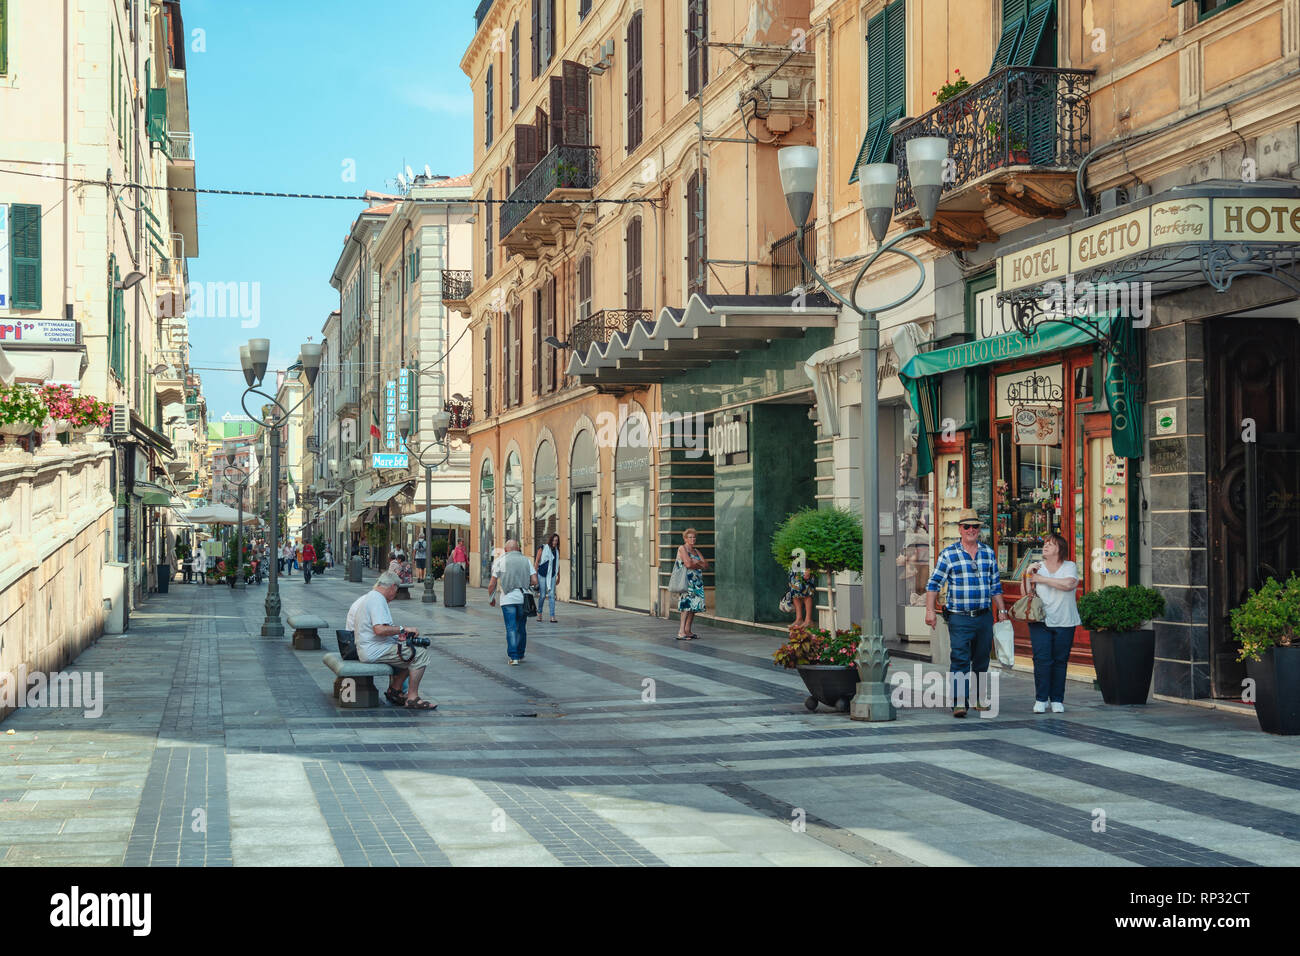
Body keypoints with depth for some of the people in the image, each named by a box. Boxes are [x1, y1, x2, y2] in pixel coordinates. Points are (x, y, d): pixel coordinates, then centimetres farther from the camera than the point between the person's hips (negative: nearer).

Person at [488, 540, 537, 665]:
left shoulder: (500, 561, 2)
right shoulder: (526, 560, 9)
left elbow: (492, 584, 1)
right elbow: (534, 581, 1)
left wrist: (491, 598, 16)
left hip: (508, 599, -2)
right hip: (523, 599, 2)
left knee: (511, 628, -3)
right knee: (521, 628, 15)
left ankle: (513, 657, -12)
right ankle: (520, 655, 24)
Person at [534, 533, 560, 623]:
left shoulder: (557, 550, 9)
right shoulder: (543, 548, -5)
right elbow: (536, 561, -4)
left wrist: (558, 576, 19)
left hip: (552, 575, 4)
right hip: (542, 574, -4)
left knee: (552, 595, -4)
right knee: (542, 595, 1)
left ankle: (552, 617, -6)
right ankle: (539, 612, 25)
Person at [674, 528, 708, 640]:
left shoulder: (696, 551, 20)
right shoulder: (682, 548, -3)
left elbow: (706, 565, 11)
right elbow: (688, 564, -16)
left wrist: (696, 562, -7)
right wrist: (700, 564, 0)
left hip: (697, 581, 8)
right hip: (687, 580, -8)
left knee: (694, 606, 4)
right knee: (687, 604, -17)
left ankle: (688, 630, 9)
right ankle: (681, 632, -21)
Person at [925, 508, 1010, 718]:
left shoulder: (988, 553, 10)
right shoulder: (948, 554, -2)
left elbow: (996, 585, 18)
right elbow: (933, 583, -2)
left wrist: (1001, 610, 14)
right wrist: (929, 610, -11)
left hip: (984, 617, 4)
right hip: (959, 618, -4)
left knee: (981, 660, 11)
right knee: (959, 659, -13)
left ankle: (979, 700, 24)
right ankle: (959, 703, -16)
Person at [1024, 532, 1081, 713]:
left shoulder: (1070, 567, 4)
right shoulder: (1037, 568, 11)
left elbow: (1068, 584, -17)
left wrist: (1041, 579, -12)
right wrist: (1028, 576, -8)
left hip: (1064, 623, -1)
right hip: (1040, 622, 1)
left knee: (1060, 661, 2)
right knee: (1042, 660, -9)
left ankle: (1057, 700, 10)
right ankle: (1040, 699, -2)